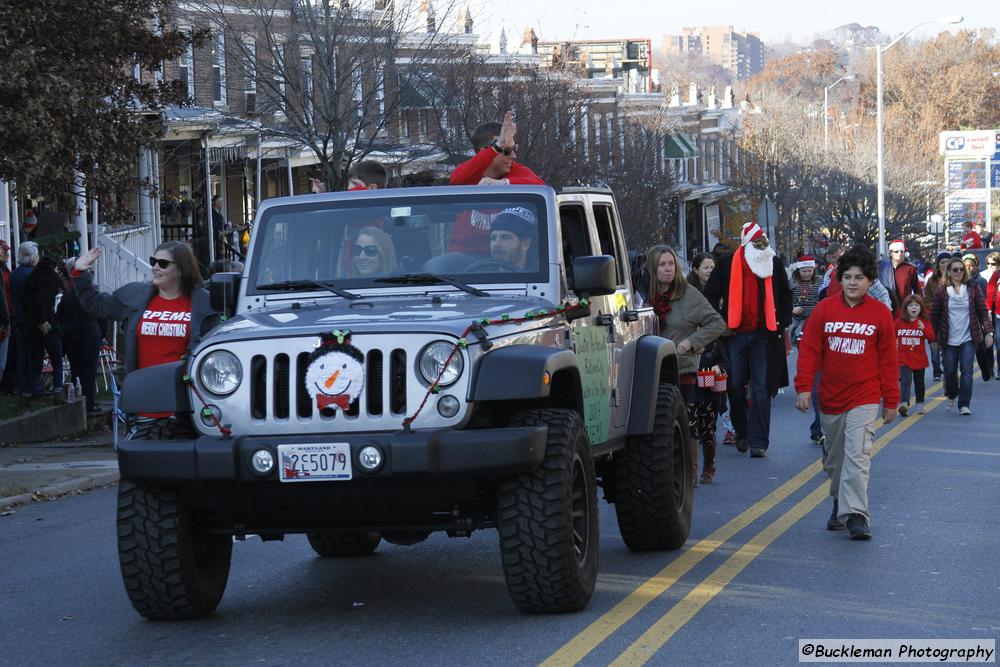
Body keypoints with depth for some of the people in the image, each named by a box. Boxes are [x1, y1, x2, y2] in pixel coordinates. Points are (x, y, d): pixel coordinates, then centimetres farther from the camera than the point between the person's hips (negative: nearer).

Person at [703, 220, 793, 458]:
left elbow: (786, 295, 17)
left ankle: (758, 440, -1)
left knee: (762, 389, -3)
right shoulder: (727, 264, 2)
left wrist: (783, 322, 7)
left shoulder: (774, 263, 7)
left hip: (765, 335, 0)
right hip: (735, 333, 0)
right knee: (735, 387, 5)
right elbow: (711, 294, 8)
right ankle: (742, 433, 23)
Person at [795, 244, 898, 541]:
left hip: (864, 398, -3)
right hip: (830, 398, 3)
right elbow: (809, 350, 0)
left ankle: (856, 515, -19)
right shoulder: (824, 309, -1)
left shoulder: (880, 314, -3)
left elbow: (887, 359, 2)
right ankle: (840, 505, 33)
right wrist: (804, 387, -9)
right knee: (833, 458, 15)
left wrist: (891, 401, 4)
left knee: (857, 455, -15)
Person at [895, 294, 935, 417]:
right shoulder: (899, 322, 1)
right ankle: (904, 405, -28)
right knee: (905, 381, -15)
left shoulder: (925, 322, -1)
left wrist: (924, 329, -24)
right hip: (904, 358, -2)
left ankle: (920, 405, 27)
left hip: (919, 359, 2)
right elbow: (892, 337, 15)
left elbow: (931, 338, -10)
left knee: (919, 382, 15)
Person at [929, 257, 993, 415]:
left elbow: (983, 311, 1)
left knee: (966, 371, -9)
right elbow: (934, 316, 4)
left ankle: (964, 405, -5)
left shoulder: (973, 289, 0)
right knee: (950, 371, 7)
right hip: (949, 340, 0)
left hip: (968, 338, 0)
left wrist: (988, 331, -7)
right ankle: (951, 395, 37)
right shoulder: (942, 292, -1)